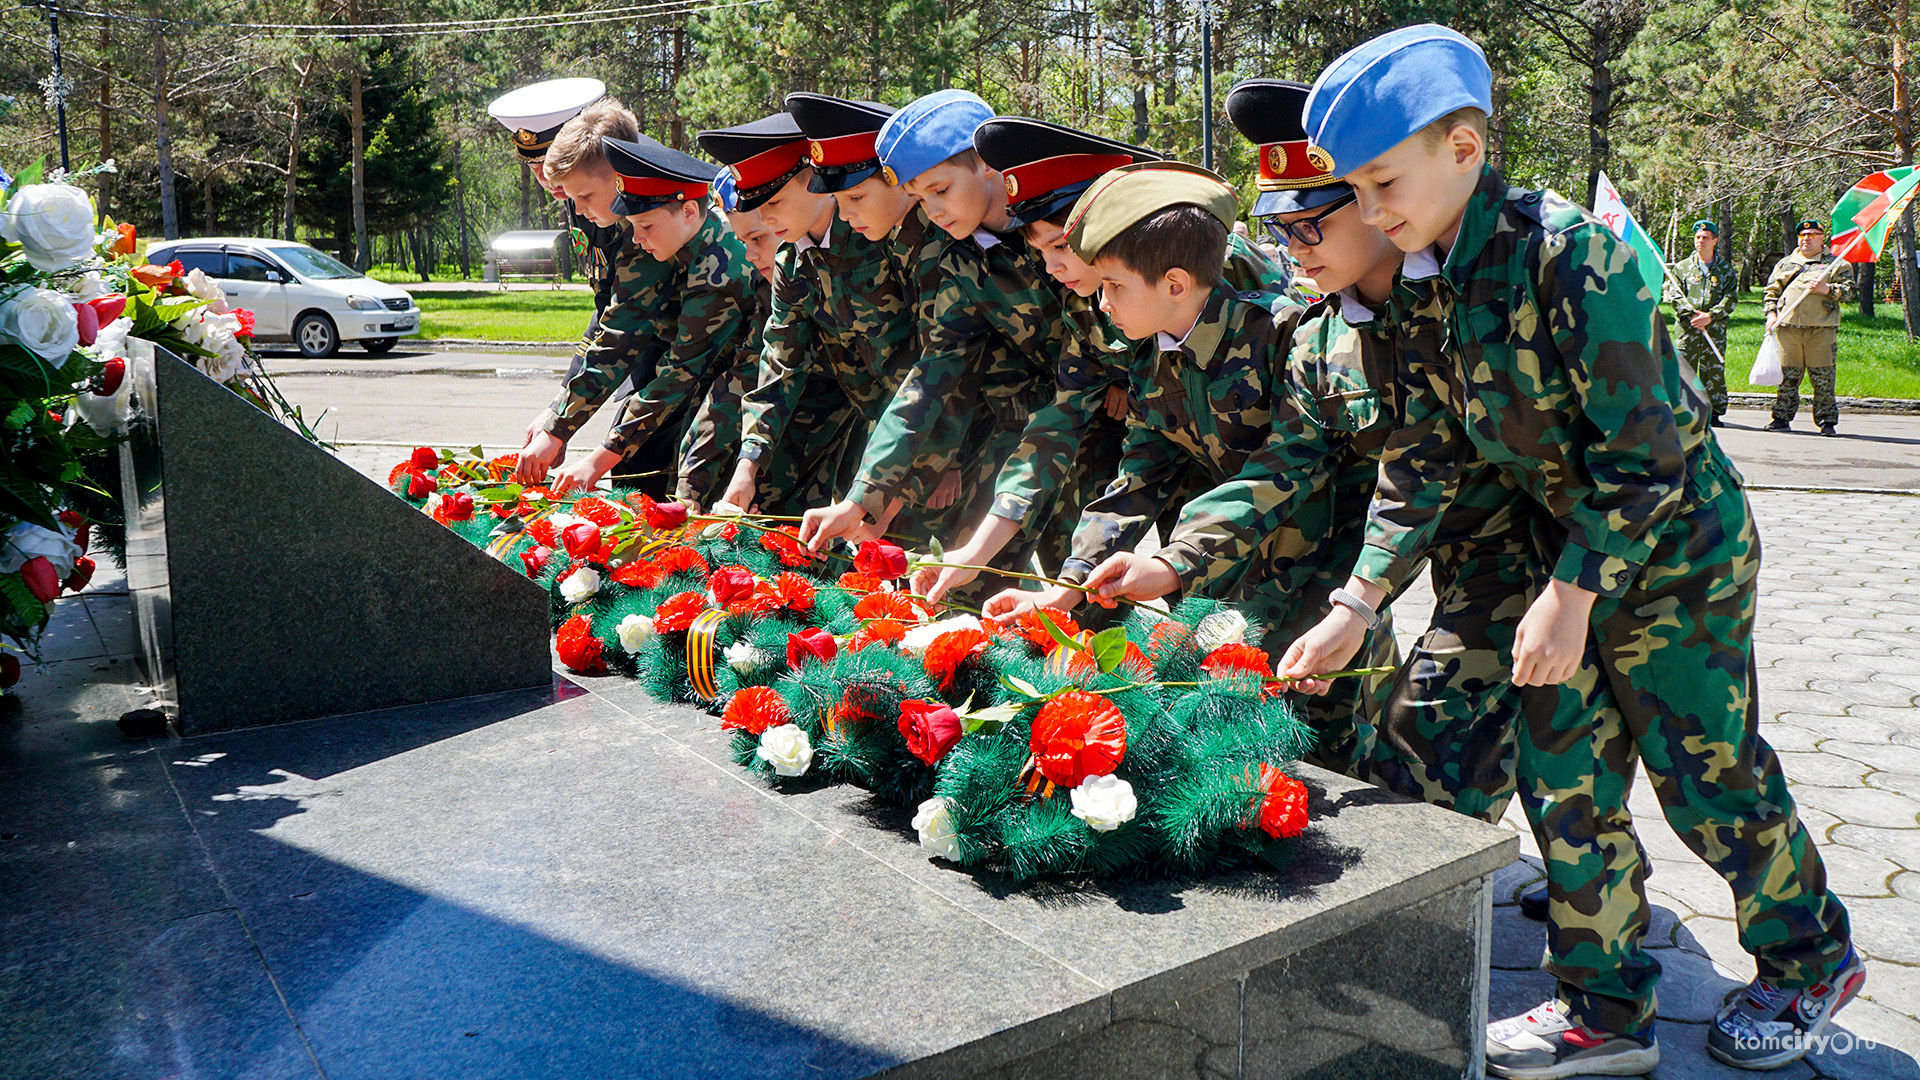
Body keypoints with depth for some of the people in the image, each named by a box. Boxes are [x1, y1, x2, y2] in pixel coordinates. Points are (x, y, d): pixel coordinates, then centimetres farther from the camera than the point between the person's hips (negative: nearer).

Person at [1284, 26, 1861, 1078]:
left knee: (1705, 770, 5)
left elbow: (1642, 453, -24)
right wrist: (1353, 608, -6)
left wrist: (1573, 594, -24)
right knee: (1563, 776, 8)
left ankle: (1811, 958, 33)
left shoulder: (1574, 253, -25)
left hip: (1678, 545, -7)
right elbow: (1421, 460, 0)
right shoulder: (1430, 288, -2)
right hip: (1578, 547, 7)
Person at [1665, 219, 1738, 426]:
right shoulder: (1682, 267, 9)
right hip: (1687, 328, 0)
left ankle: (1713, 412, 8)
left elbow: (1731, 298, 2)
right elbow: (1674, 294, 2)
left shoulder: (1726, 269, 9)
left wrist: (1710, 316, -12)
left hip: (1715, 328, 0)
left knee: (1714, 370, 0)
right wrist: (1691, 314, -12)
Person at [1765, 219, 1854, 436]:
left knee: (1823, 378, -2)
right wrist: (1771, 313, 5)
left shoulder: (1835, 263, 11)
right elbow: (1771, 290, 20)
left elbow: (1849, 290, 4)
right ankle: (1782, 417, 10)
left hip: (1821, 328, -2)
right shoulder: (1785, 263, 20)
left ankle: (1827, 421, 3)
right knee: (1787, 376, 3)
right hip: (1788, 328, 2)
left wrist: (1827, 289, -14)